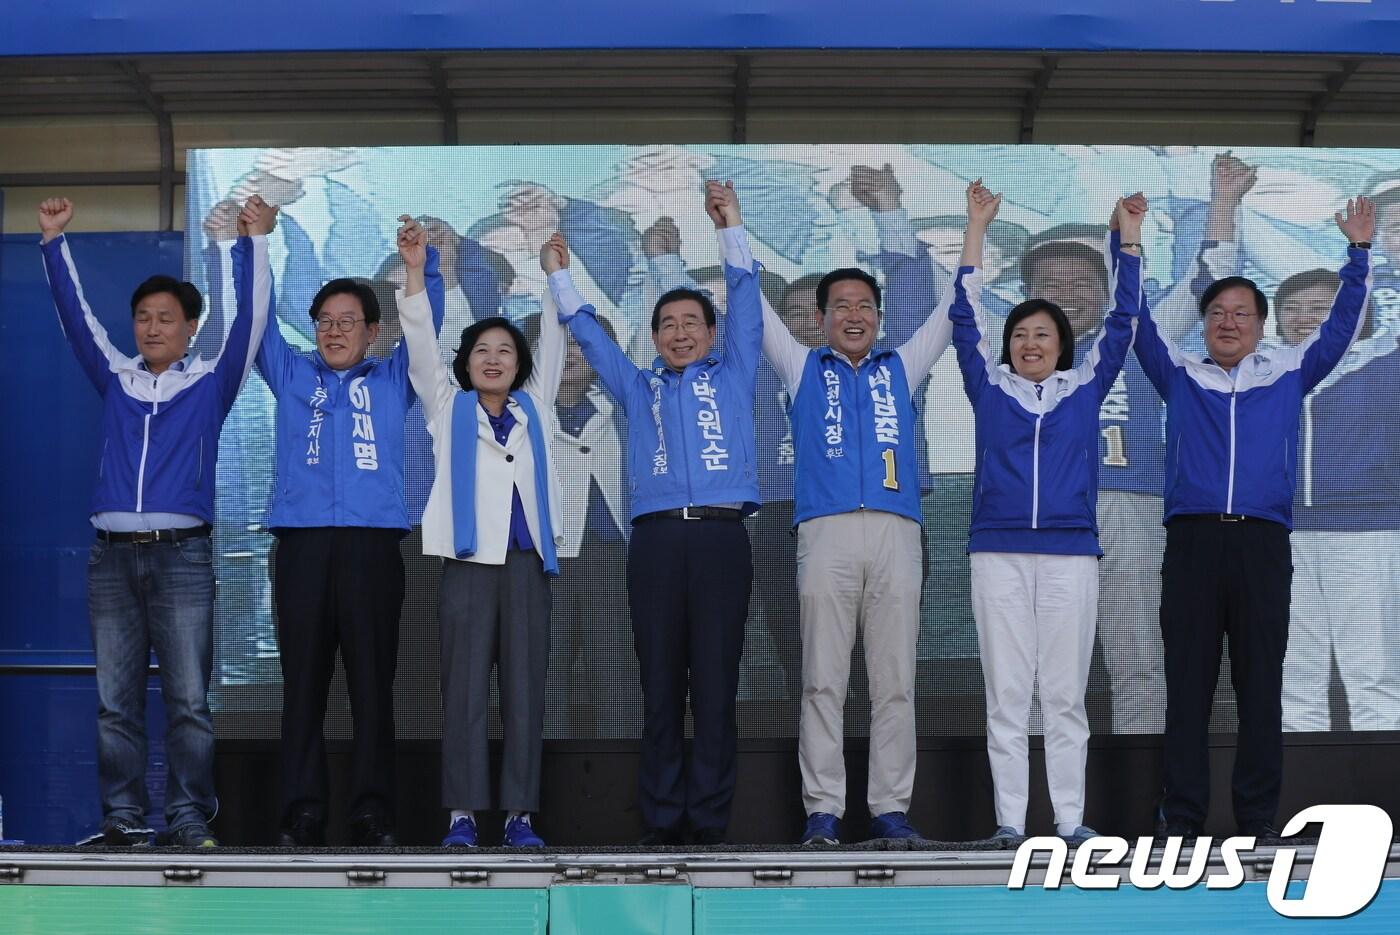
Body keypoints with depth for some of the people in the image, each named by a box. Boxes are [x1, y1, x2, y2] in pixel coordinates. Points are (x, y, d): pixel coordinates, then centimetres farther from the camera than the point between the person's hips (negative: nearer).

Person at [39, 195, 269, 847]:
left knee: (188, 699, -6)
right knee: (115, 699, 2)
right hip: (112, 553, 3)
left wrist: (258, 241, -5)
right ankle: (123, 815, 5)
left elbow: (251, 321, 1)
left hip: (182, 553, -3)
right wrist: (54, 241, 9)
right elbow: (75, 315, 14)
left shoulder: (211, 382, 9)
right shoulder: (115, 378, 16)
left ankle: (189, 816, -3)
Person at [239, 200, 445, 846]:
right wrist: (251, 243, 8)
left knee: (372, 686, -2)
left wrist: (422, 261, 0)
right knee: (303, 684, -1)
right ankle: (302, 814, 2)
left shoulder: (392, 380, 18)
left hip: (372, 545, -1)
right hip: (302, 544, 1)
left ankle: (372, 816, 0)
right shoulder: (291, 375, 19)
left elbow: (426, 322, 11)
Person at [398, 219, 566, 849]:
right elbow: (420, 345, 4)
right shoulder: (448, 408, 12)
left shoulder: (535, 408, 18)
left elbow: (552, 346, 15)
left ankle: (520, 815, 2)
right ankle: (462, 813, -3)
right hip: (468, 562, -2)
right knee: (464, 690, -4)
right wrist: (414, 272, -6)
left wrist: (553, 273, 10)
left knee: (525, 691, 0)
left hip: (527, 563, 2)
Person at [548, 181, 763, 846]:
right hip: (656, 537, 2)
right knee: (660, 685, -1)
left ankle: (710, 820, -4)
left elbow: (745, 300, 16)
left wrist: (731, 226, 14)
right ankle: (662, 821, 1)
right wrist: (557, 270, 25)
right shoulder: (639, 388, 24)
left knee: (716, 684, -5)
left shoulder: (732, 377, 20)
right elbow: (585, 330, 27)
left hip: (721, 536, -2)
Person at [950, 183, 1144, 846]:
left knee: (1065, 694, 1)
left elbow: (1121, 320, 13)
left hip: (1070, 552, 0)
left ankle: (1071, 819, 3)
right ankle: (1010, 820, 1)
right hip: (999, 553, 0)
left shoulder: (1085, 388, 13)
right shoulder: (990, 387, 12)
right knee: (1005, 695, -1)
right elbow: (966, 316, 9)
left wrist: (1130, 236, 10)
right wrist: (977, 227, 7)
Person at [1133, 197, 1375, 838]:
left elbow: (1342, 325, 22)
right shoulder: (1179, 376, 18)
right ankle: (1182, 816, -2)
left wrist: (1359, 251, 17)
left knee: (1261, 683, -1)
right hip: (1192, 539, 0)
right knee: (1188, 682, -3)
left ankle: (1258, 819, 1)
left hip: (1262, 542, 0)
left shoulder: (1288, 375, 19)